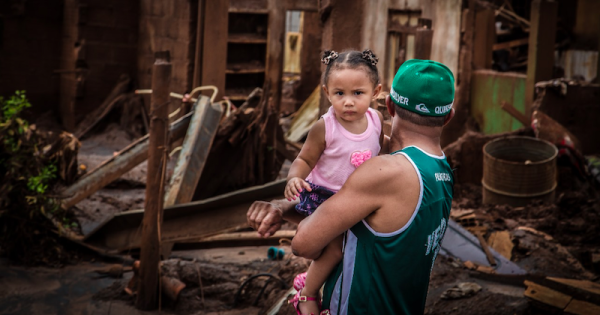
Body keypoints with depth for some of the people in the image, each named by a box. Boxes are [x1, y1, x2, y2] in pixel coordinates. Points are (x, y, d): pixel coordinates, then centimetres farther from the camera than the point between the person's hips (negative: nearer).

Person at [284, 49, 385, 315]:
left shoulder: (376, 119, -8)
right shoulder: (324, 127, -23)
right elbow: (304, 159, -15)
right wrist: (294, 178, -34)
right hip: (323, 194, -6)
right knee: (335, 247, -16)